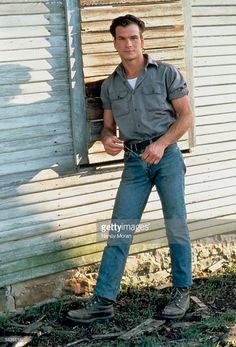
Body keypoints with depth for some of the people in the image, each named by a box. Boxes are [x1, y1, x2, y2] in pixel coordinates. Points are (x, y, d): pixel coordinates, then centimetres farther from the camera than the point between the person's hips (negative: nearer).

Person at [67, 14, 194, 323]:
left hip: (166, 156, -3)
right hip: (134, 161, 3)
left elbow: (186, 116, -1)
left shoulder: (166, 73, -1)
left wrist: (161, 144, -15)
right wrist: (108, 140, -10)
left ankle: (181, 292, 19)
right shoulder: (110, 85, 10)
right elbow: (109, 125, 14)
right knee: (118, 231, -2)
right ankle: (103, 301, 0)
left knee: (176, 226, 2)